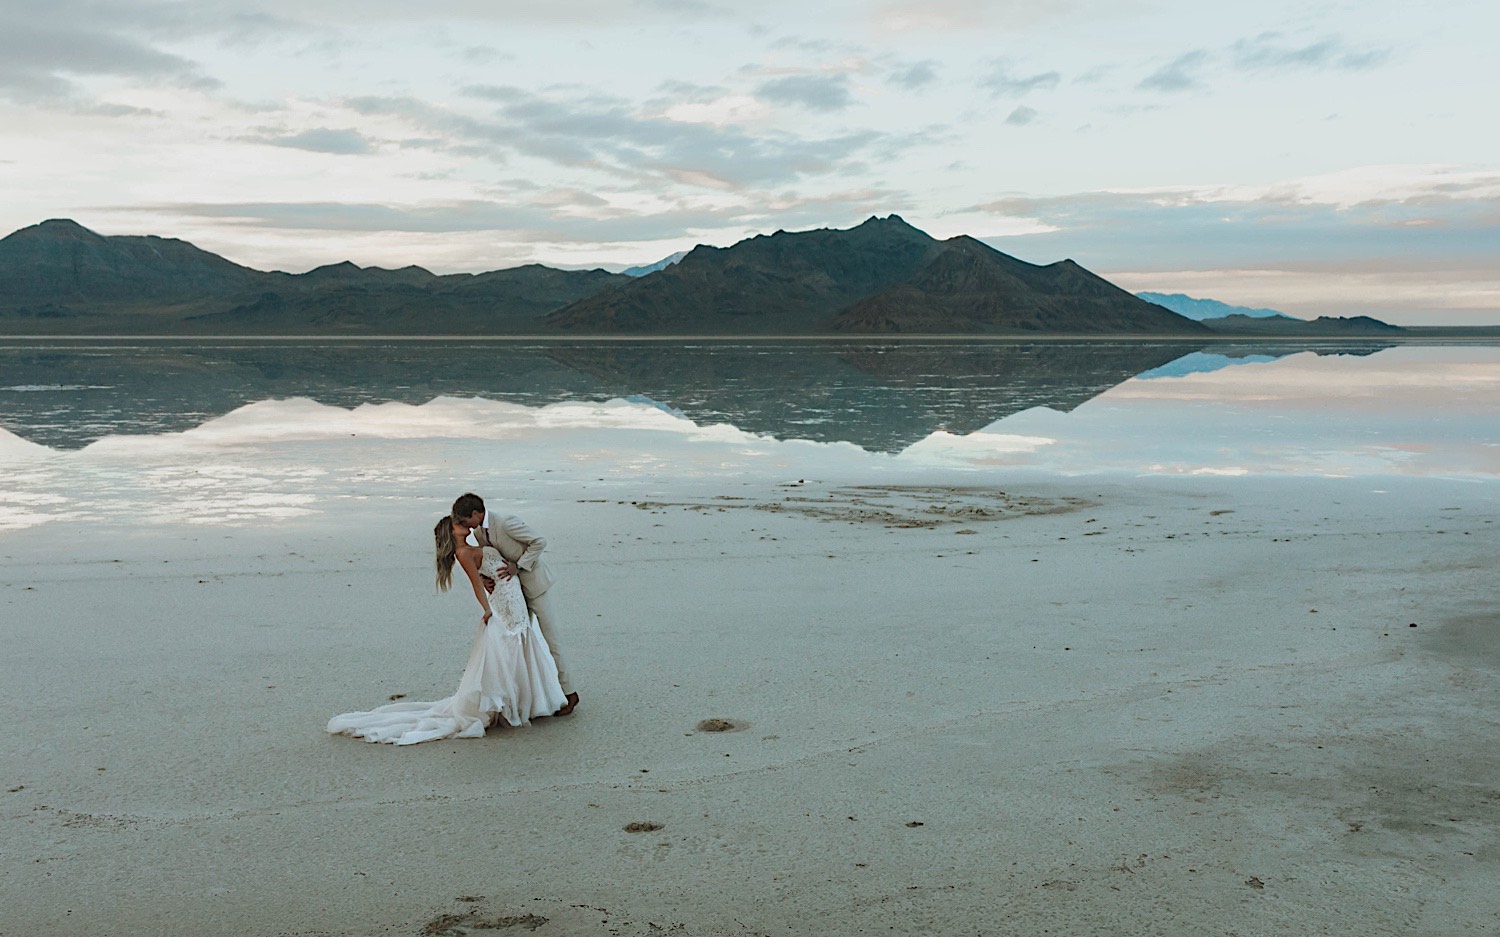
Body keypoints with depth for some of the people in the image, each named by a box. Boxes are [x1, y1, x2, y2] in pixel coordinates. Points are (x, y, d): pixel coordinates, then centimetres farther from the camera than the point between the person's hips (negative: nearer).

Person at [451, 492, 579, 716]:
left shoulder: (506, 523, -23)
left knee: (549, 639, -4)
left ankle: (568, 693, 5)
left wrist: (518, 565, -24)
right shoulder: (479, 533, 2)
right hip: (513, 588, 8)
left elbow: (539, 542, -20)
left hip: (533, 584, -8)